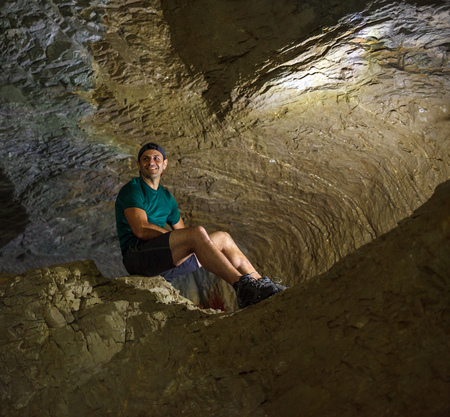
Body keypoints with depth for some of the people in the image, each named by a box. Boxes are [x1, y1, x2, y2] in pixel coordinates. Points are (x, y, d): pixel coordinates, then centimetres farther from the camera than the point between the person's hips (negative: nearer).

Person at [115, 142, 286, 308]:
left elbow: (181, 230, 24)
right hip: (137, 255, -8)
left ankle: (260, 283, -6)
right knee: (197, 232, -29)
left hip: (165, 264, 8)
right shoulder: (132, 189, -1)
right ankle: (243, 287, -38)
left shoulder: (167, 197, 24)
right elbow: (141, 229, -15)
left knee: (222, 238, 2)